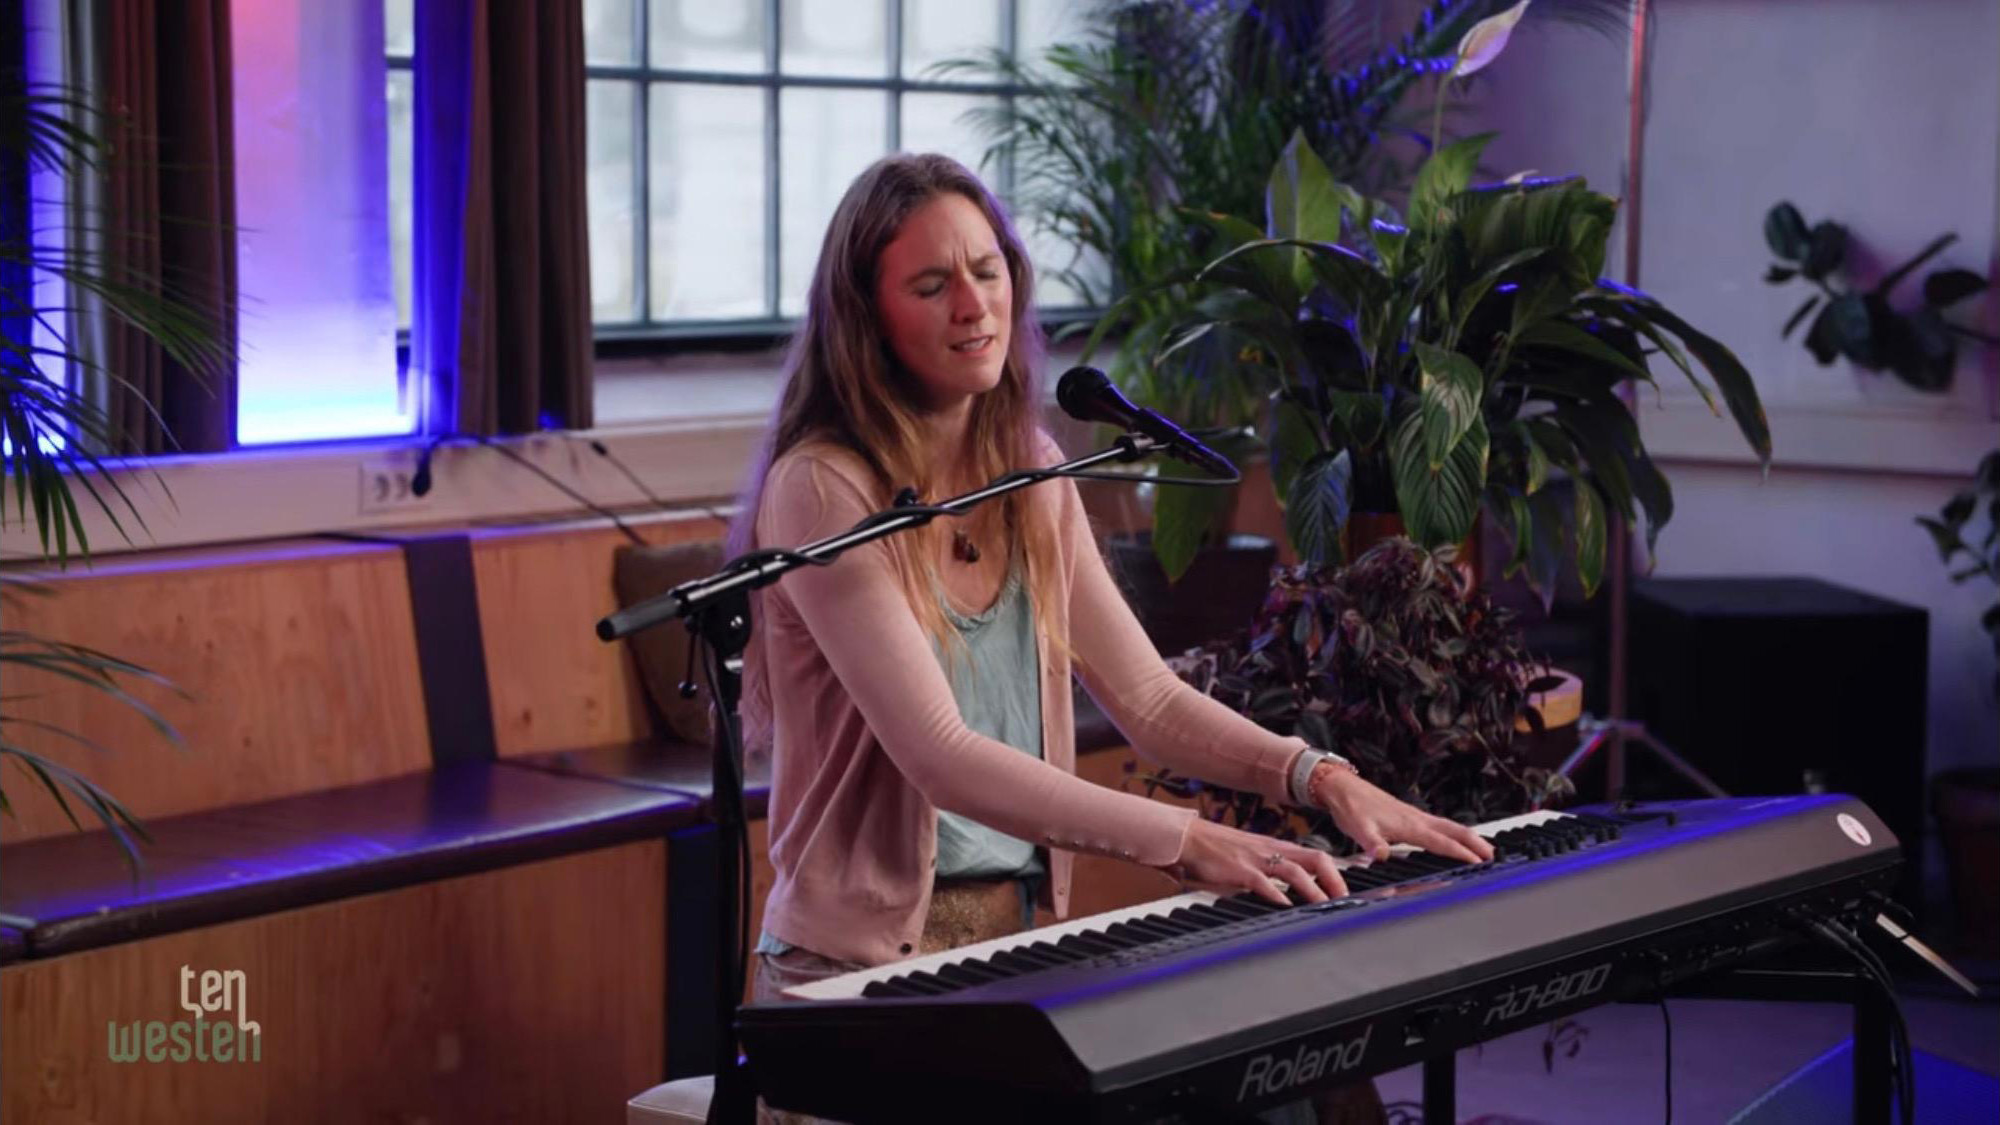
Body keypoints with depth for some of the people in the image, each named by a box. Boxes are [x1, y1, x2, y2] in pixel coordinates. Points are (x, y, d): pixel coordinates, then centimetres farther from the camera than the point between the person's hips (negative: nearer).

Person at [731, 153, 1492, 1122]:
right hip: (866, 960, -6)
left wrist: (1318, 777, -6)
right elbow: (939, 756, -22)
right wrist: (1183, 841, -27)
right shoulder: (822, 490, -14)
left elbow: (1146, 697, 10)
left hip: (1024, 930, 7)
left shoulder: (1029, 473, 9)